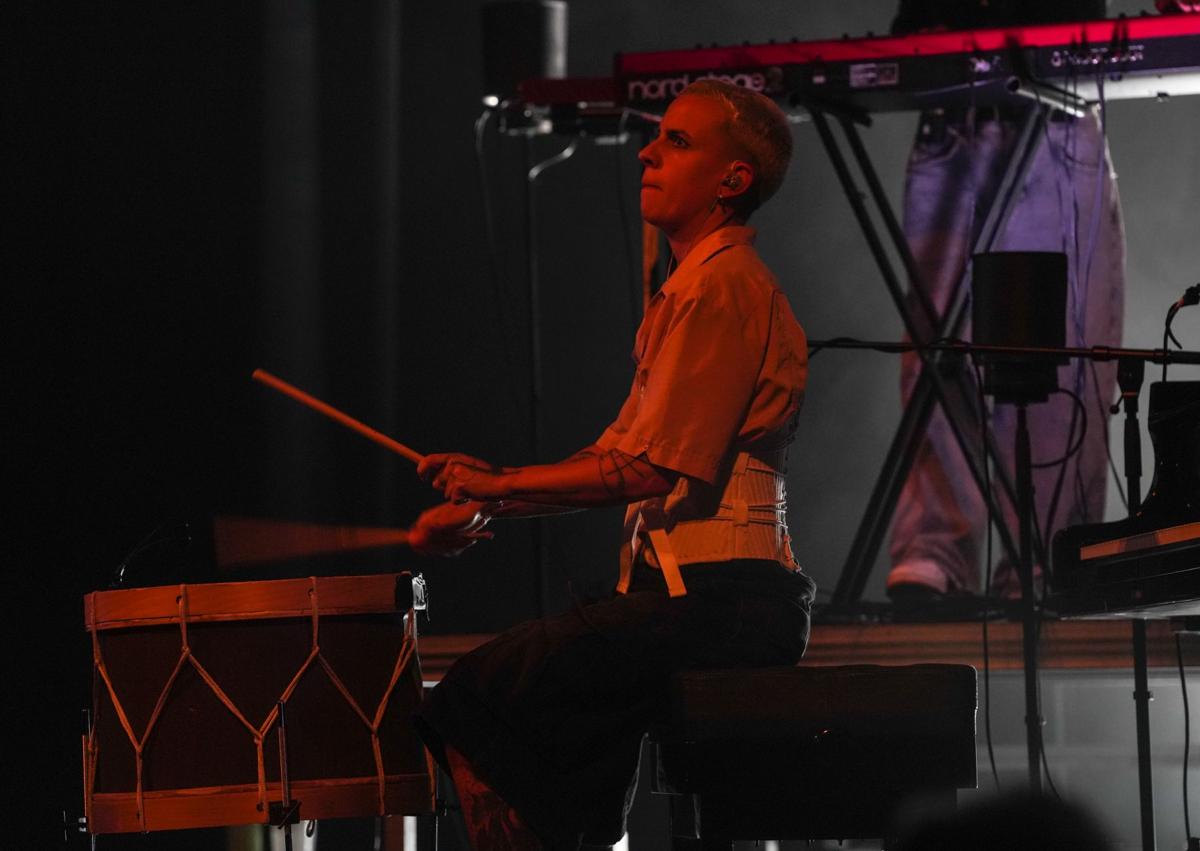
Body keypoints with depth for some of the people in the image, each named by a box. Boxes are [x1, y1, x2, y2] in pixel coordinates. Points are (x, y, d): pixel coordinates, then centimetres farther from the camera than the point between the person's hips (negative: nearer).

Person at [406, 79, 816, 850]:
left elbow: (651, 470, -17)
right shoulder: (699, 284, 21)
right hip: (713, 592, 11)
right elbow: (624, 448, 20)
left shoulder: (722, 289, -12)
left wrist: (500, 486, -9)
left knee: (466, 705, -12)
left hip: (713, 602, -11)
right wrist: (489, 503, 11)